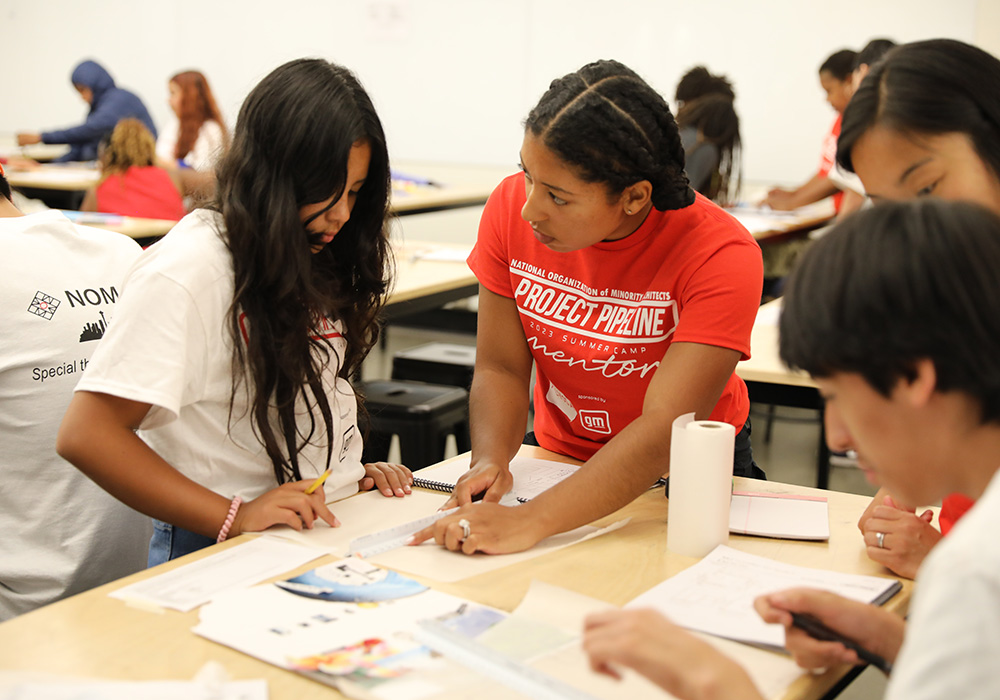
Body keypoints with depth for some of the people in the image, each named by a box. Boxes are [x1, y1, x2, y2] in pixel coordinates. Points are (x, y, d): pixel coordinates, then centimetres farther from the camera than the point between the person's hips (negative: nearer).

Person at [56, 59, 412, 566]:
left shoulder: (313, 259, 12)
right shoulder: (189, 268, -14)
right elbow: (85, 435, -19)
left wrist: (355, 470, 8)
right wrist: (234, 517, -21)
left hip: (328, 529, 7)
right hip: (215, 549, -7)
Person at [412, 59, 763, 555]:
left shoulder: (720, 253, -27)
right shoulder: (511, 208, -14)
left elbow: (665, 429, -34)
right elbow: (500, 367, -8)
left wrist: (530, 523, -46)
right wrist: (491, 461, -28)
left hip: (692, 472, -2)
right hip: (561, 458, 2)